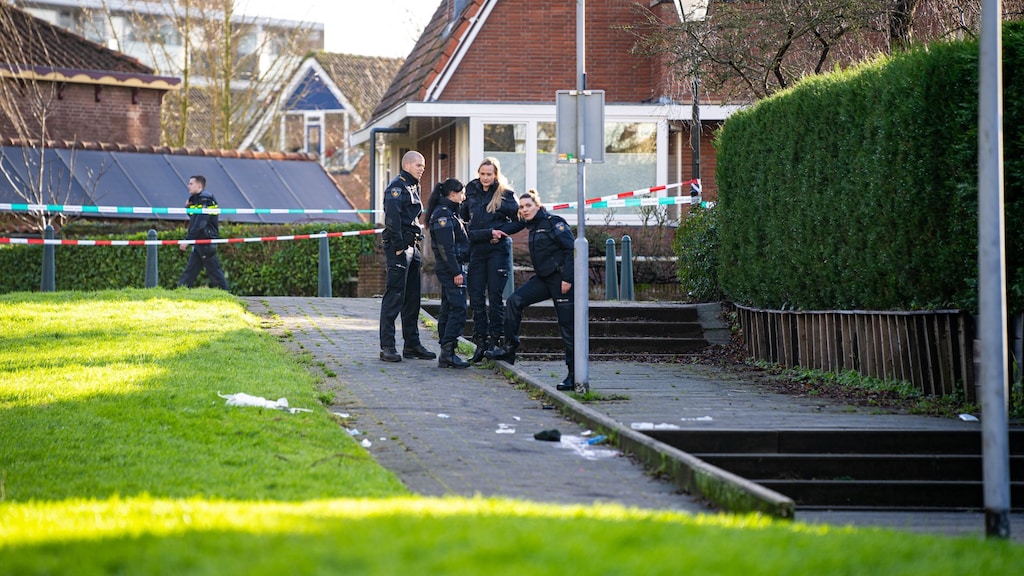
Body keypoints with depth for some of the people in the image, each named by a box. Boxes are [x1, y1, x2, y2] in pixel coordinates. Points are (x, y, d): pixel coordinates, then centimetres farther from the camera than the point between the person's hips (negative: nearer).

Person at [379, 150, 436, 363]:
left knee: (412, 297, 11)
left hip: (412, 247, 10)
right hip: (398, 248, -10)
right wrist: (398, 247, -22)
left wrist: (417, 241, 14)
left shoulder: (413, 187, 20)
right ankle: (387, 347, -9)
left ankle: (412, 344, 17)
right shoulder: (397, 187, -11)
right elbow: (393, 218, -20)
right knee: (394, 296, -9)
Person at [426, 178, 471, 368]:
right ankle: (448, 352, -17)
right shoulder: (443, 214, -13)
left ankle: (446, 353, 12)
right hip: (450, 267, -11)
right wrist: (456, 272, -21)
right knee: (458, 309, -13)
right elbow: (446, 247, -19)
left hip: (450, 268, 11)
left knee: (448, 310, 10)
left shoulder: (449, 212, 18)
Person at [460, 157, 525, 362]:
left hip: (498, 250, -4)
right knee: (476, 298, 1)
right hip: (476, 250, 4)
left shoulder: (505, 194, -1)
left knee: (495, 297, -3)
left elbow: (519, 221, 0)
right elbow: (464, 217, 14)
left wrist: (500, 231, -12)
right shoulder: (471, 192, 10)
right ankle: (481, 341, 6)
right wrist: (488, 233, 0)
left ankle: (495, 340, 3)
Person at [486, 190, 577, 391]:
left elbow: (571, 249, -16)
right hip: (544, 278, 9)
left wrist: (568, 278, -21)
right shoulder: (533, 226, 14)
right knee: (515, 300, -4)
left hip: (561, 278, -9)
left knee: (567, 325, -6)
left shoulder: (554, 223, -11)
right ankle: (509, 348, 2)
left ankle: (574, 374, -3)